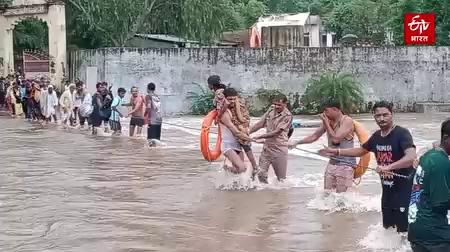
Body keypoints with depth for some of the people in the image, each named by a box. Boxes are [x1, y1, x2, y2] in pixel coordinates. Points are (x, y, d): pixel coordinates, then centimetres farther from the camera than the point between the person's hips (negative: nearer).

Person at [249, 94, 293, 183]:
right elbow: (260, 124, 9)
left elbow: (277, 132, -18)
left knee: (281, 179, 2)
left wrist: (260, 137, -20)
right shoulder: (271, 110, 6)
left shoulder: (287, 116, -12)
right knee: (260, 173, 1)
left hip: (279, 149, -5)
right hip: (267, 147, 5)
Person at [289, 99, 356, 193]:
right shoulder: (328, 121, 7)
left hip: (345, 165, -7)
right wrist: (297, 142, 7)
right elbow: (314, 136, 15)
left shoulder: (347, 121, -13)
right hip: (332, 163, 7)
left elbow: (335, 139, -22)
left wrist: (326, 123, -15)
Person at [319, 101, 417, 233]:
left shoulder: (401, 133, -17)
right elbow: (361, 150, 23)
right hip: (387, 189, 8)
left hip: (404, 189, -8)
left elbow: (411, 157, -32)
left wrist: (388, 167, -41)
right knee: (388, 227, 19)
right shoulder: (377, 136, 6)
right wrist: (336, 152, 18)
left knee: (404, 230, -7)